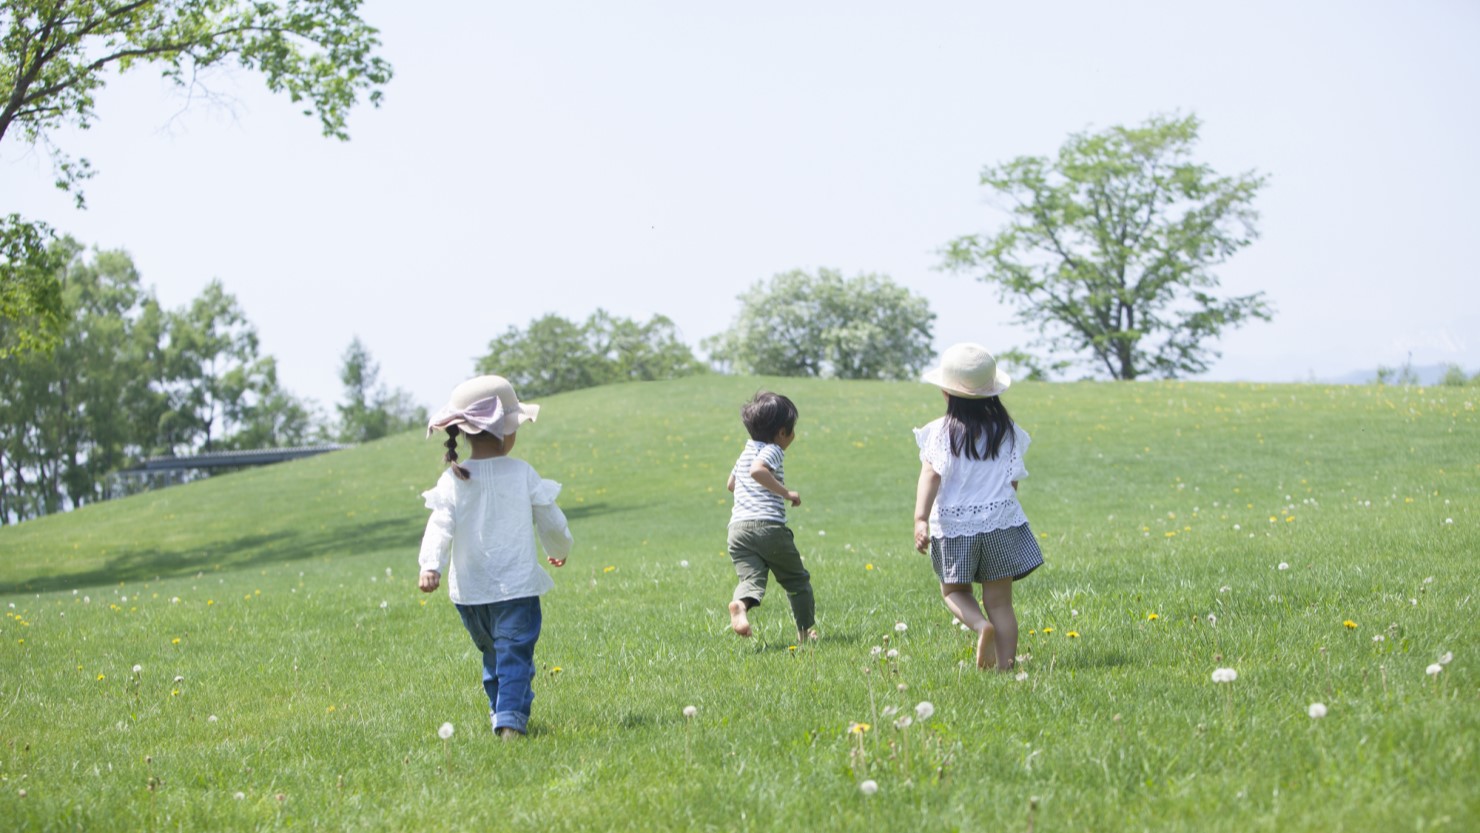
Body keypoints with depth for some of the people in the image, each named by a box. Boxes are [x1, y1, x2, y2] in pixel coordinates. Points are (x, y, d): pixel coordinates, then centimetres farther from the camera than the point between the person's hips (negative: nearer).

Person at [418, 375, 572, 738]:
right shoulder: (521, 473, -4)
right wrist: (559, 550, 23)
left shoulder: (452, 480, -2)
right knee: (515, 654, -6)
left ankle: (500, 712, 26)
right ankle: (510, 719, -21)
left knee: (492, 654, 21)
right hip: (517, 586, -3)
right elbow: (551, 520, 5)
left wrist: (430, 565, -20)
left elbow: (440, 526, -13)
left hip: (470, 592, 3)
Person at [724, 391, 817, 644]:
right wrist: (786, 492, -17)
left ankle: (740, 604, -41)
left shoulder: (746, 452, 24)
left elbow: (731, 484, 37)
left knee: (750, 578, -8)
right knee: (797, 579, 13)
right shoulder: (772, 450, -2)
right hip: (769, 525, -6)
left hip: (738, 528, 6)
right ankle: (805, 630, 19)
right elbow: (757, 470, -23)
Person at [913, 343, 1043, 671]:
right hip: (1000, 521, 2)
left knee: (953, 589, 17)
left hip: (953, 525, -2)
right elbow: (1012, 480, 9)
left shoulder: (942, 432, -7)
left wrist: (920, 519, -25)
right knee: (1000, 601, 7)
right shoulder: (1007, 431, 3)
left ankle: (980, 625, -10)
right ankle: (1005, 665, 1)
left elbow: (931, 475, -18)